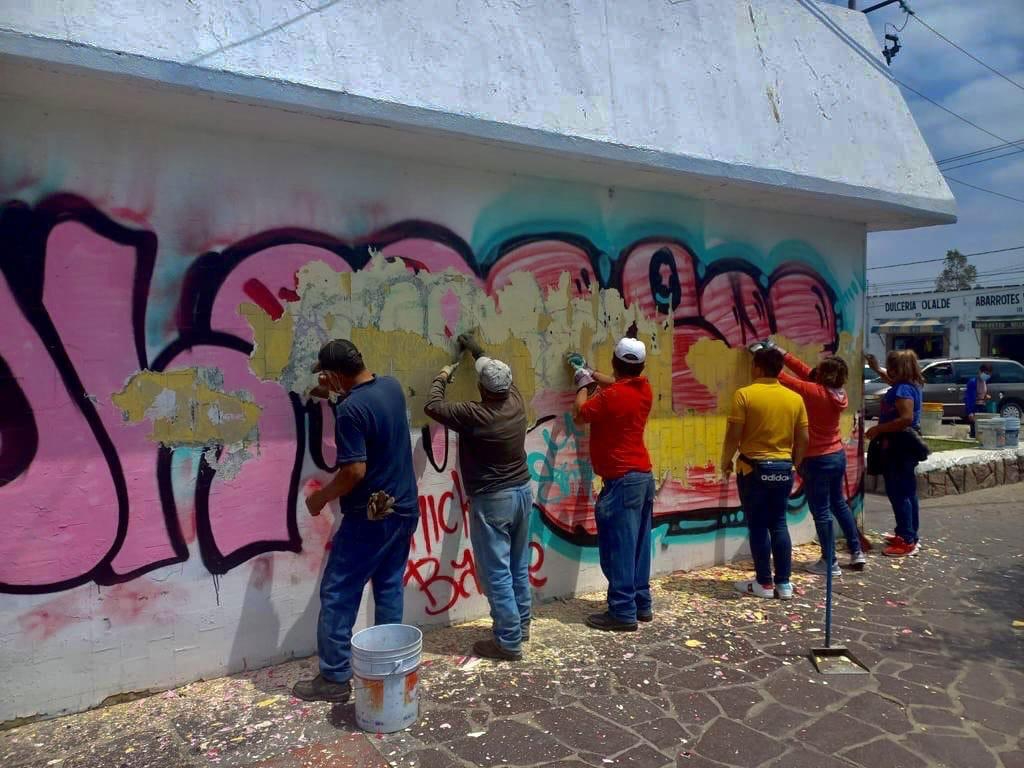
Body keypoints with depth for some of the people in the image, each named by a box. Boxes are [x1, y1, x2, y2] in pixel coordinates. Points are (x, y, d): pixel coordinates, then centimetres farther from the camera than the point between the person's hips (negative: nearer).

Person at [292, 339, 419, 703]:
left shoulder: (350, 410, -21)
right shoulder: (392, 387, 2)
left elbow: (355, 471, -22)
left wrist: (320, 497, -7)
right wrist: (339, 390, 24)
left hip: (370, 516, -8)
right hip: (404, 510, 8)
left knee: (337, 594, 6)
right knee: (390, 588, 17)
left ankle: (335, 678, 14)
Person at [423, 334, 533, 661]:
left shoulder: (475, 415, -22)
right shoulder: (516, 402, -3)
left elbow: (433, 406, -12)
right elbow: (503, 376, 18)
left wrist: (441, 378, 5)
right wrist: (478, 351, 27)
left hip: (492, 500, -7)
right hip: (522, 492, 8)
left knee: (496, 573, 1)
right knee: (519, 567, 18)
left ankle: (508, 642, 7)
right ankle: (521, 625, 32)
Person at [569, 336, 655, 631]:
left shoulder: (611, 396, -18)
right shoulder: (644, 389, 5)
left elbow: (579, 415, -2)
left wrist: (583, 384, 12)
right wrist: (591, 373, 33)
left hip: (622, 480, -8)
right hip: (644, 476, 9)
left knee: (618, 547, -3)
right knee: (638, 545, 14)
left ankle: (623, 612, 2)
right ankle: (642, 604, 23)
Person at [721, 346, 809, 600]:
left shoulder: (745, 394, -11)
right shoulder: (795, 398, 3)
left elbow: (733, 435, -13)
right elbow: (803, 439, 7)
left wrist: (726, 461, 2)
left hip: (754, 468, -4)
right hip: (783, 468, 5)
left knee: (757, 525, 5)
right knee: (778, 523, 13)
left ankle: (764, 583, 12)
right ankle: (784, 583, 17)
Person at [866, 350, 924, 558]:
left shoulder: (903, 390, -20)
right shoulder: (907, 385, 10)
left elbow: (906, 418, -30)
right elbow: (893, 379, 35)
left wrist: (878, 429, -24)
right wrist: (876, 369, 30)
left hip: (898, 448, -11)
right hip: (904, 447, 11)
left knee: (897, 493, -7)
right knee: (907, 493, 16)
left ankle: (907, 541, -4)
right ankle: (910, 536, 26)